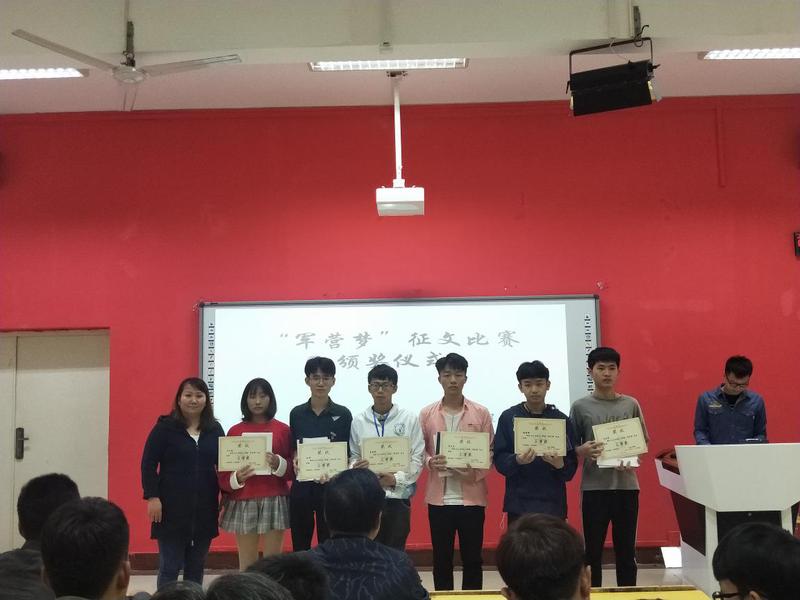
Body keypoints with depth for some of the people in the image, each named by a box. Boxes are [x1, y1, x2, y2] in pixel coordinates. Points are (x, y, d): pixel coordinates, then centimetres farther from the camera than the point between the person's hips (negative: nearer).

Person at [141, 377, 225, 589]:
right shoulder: (165, 427, -3)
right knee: (170, 566, 2)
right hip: (172, 508, -3)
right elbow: (148, 464, -5)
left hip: (205, 508, 4)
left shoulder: (215, 429, 7)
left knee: (197, 566, 11)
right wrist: (152, 497, -12)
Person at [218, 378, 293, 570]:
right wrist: (237, 478, -14)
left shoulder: (283, 430, 3)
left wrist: (278, 464, -15)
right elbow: (224, 471, 5)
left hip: (274, 502, 0)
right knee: (246, 564, 4)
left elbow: (293, 469, 4)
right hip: (242, 502, 1)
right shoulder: (235, 431, 5)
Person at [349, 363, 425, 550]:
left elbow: (417, 458, -3)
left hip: (398, 496, -1)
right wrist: (357, 467, -15)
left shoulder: (410, 419, -1)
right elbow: (353, 457, 7)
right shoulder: (358, 421, 4)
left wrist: (396, 479, -15)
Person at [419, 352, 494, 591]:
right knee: (441, 559, 8)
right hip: (439, 498, 1)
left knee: (472, 558, 6)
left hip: (472, 497, -1)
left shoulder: (481, 413, 3)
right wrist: (431, 462, -15)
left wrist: (475, 473, -14)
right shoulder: (427, 414, 5)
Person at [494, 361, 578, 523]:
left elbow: (572, 467, 3)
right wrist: (516, 461, -20)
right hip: (519, 504, 0)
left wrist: (561, 465, -18)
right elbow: (499, 459, 0)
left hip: (553, 503, 1)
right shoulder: (508, 417, 3)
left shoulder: (561, 419, 4)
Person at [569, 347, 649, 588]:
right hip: (594, 487, -1)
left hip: (626, 486, 2)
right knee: (593, 550, 5)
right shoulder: (580, 407, 0)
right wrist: (583, 450, -20)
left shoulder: (631, 404, 6)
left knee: (626, 549, 9)